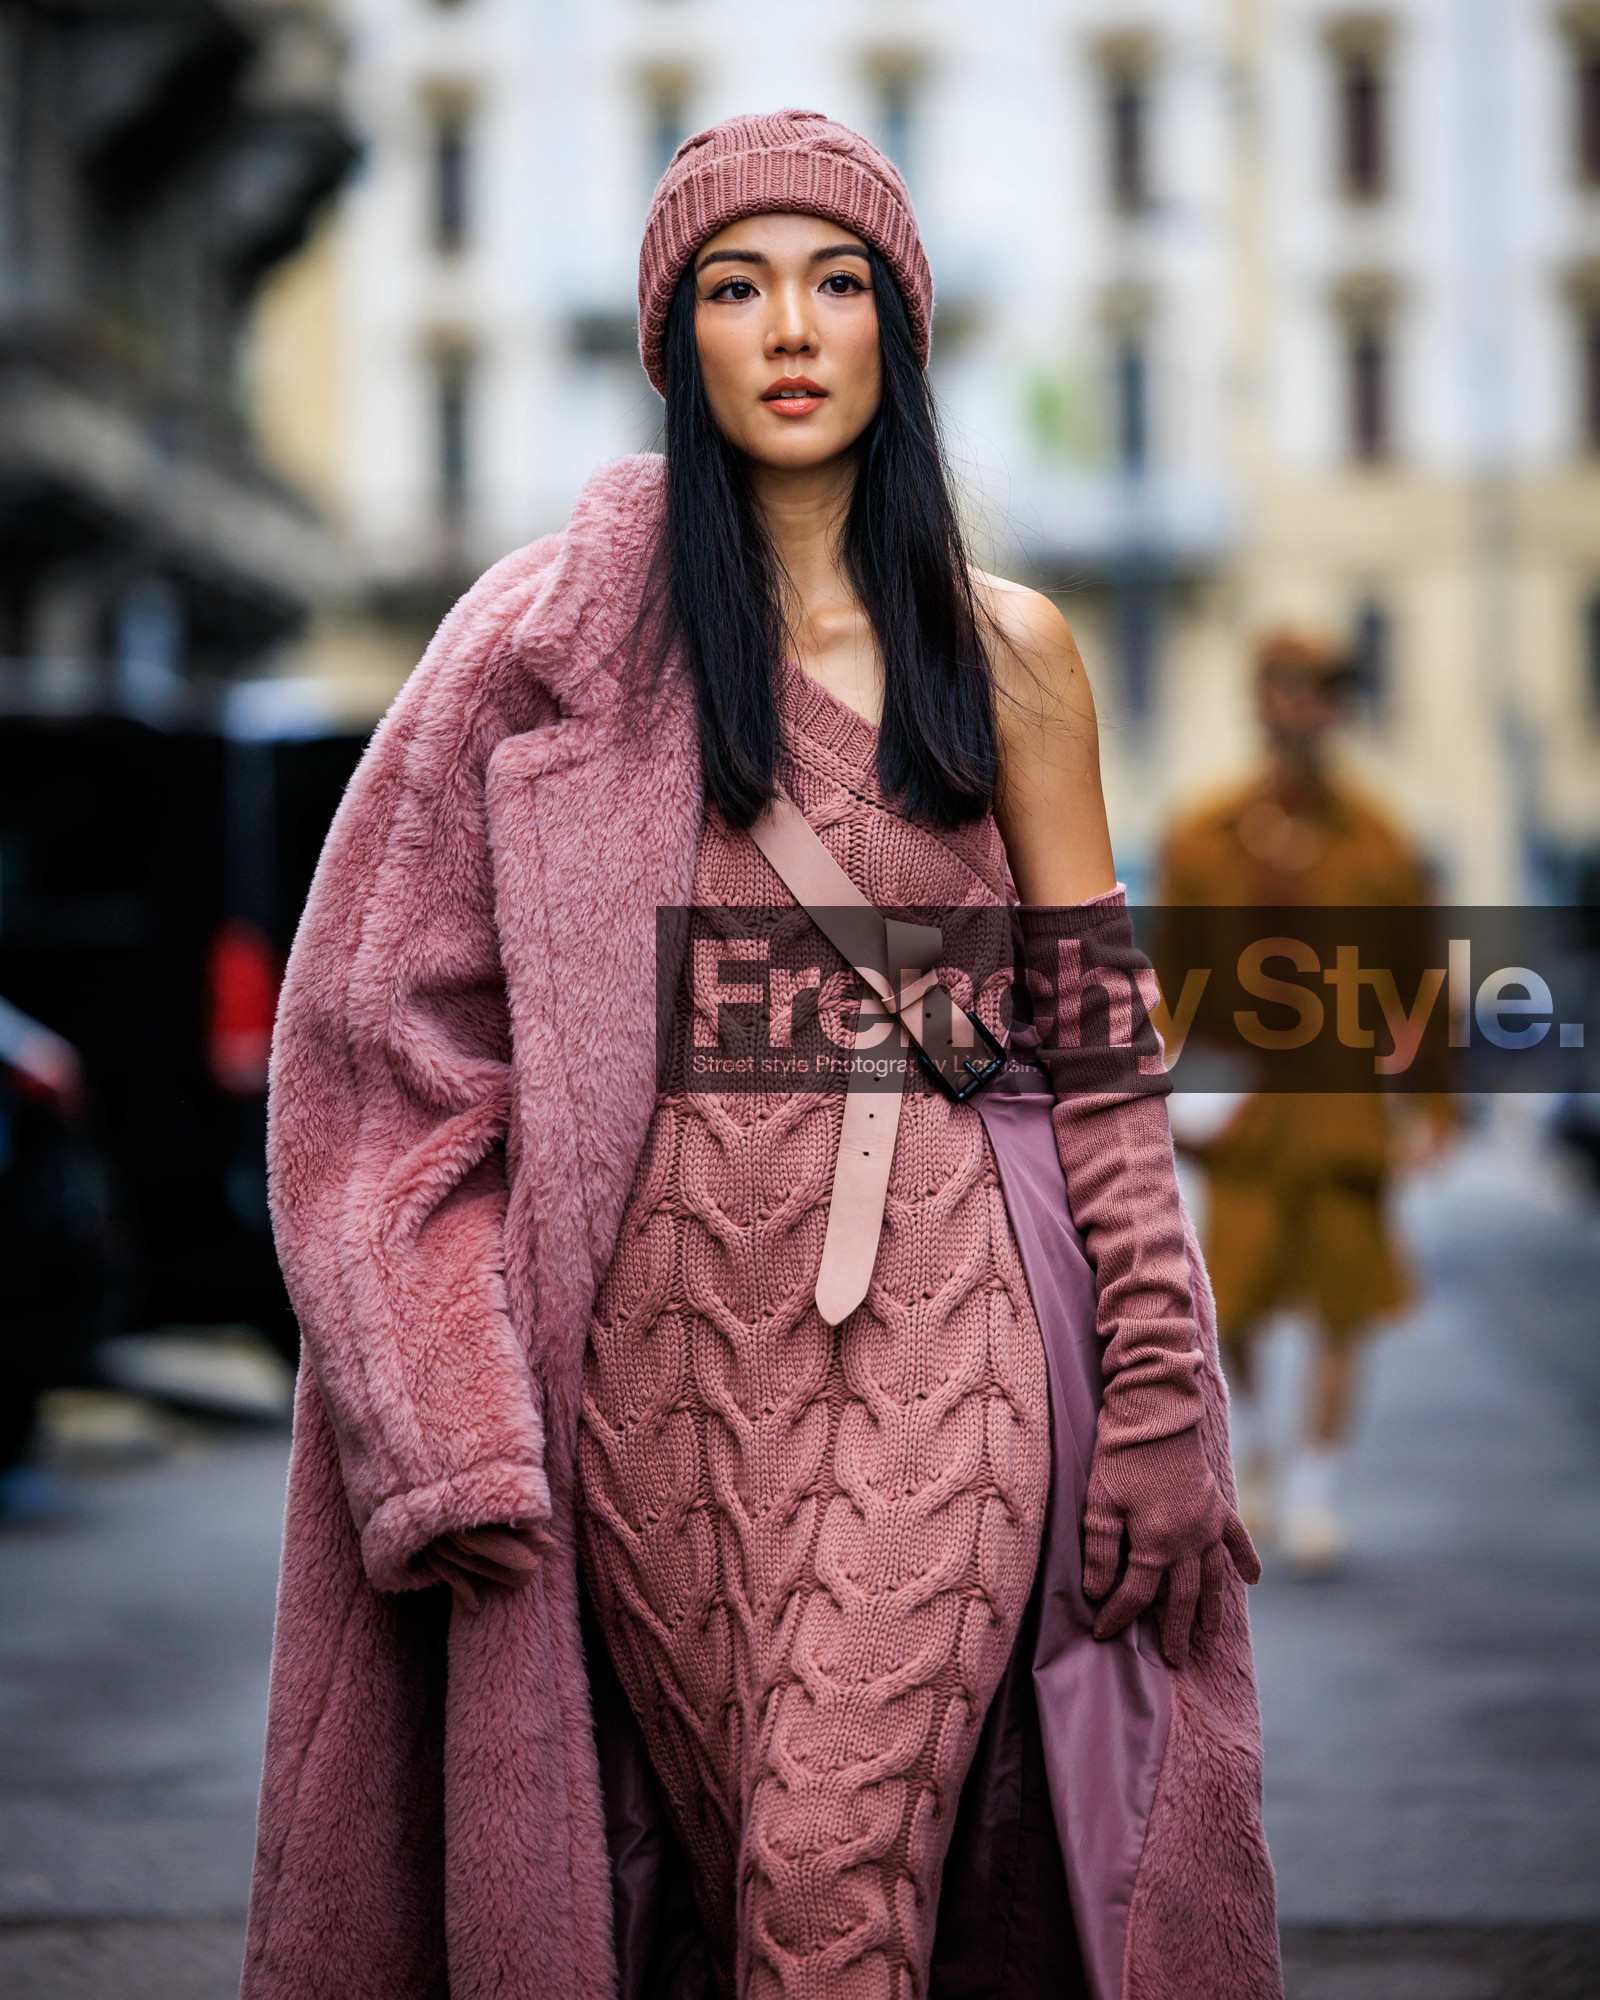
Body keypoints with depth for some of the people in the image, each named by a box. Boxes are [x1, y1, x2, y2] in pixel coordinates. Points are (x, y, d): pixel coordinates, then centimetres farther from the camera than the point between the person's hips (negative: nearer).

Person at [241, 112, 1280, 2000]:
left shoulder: (1004, 652, 8)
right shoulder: (561, 638, 4)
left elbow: (1098, 1042, 7)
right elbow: (388, 1026, 1)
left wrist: (1160, 1404, 1)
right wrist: (440, 1429, -8)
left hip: (938, 1339, 0)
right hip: (669, 1339, 0)